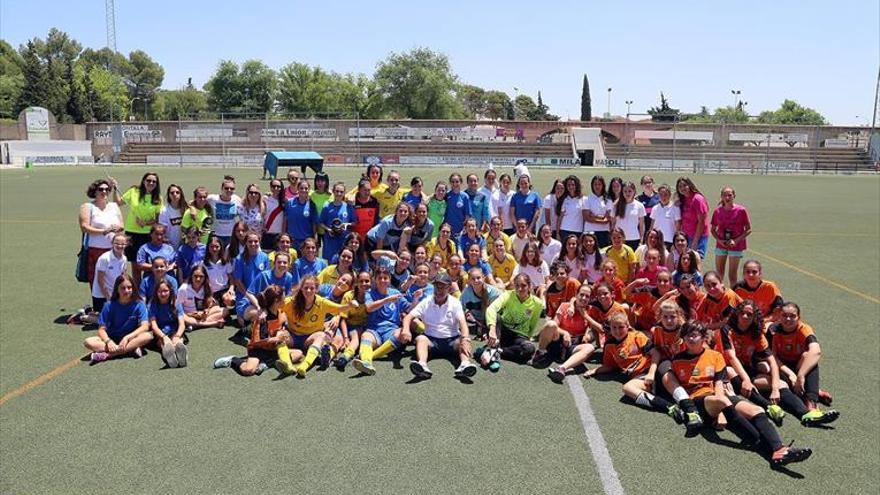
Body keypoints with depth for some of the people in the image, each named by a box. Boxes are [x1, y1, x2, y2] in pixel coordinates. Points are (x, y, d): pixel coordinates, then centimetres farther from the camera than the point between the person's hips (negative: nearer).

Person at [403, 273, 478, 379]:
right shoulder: (426, 303, 7)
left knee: (463, 342, -28)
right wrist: (406, 329, -25)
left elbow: (462, 322, -11)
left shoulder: (455, 303, 3)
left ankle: (465, 364, -56)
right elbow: (409, 317, -1)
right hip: (431, 340, 0)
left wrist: (465, 339, -31)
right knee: (420, 338, -29)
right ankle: (422, 366, -55)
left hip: (451, 340, 0)